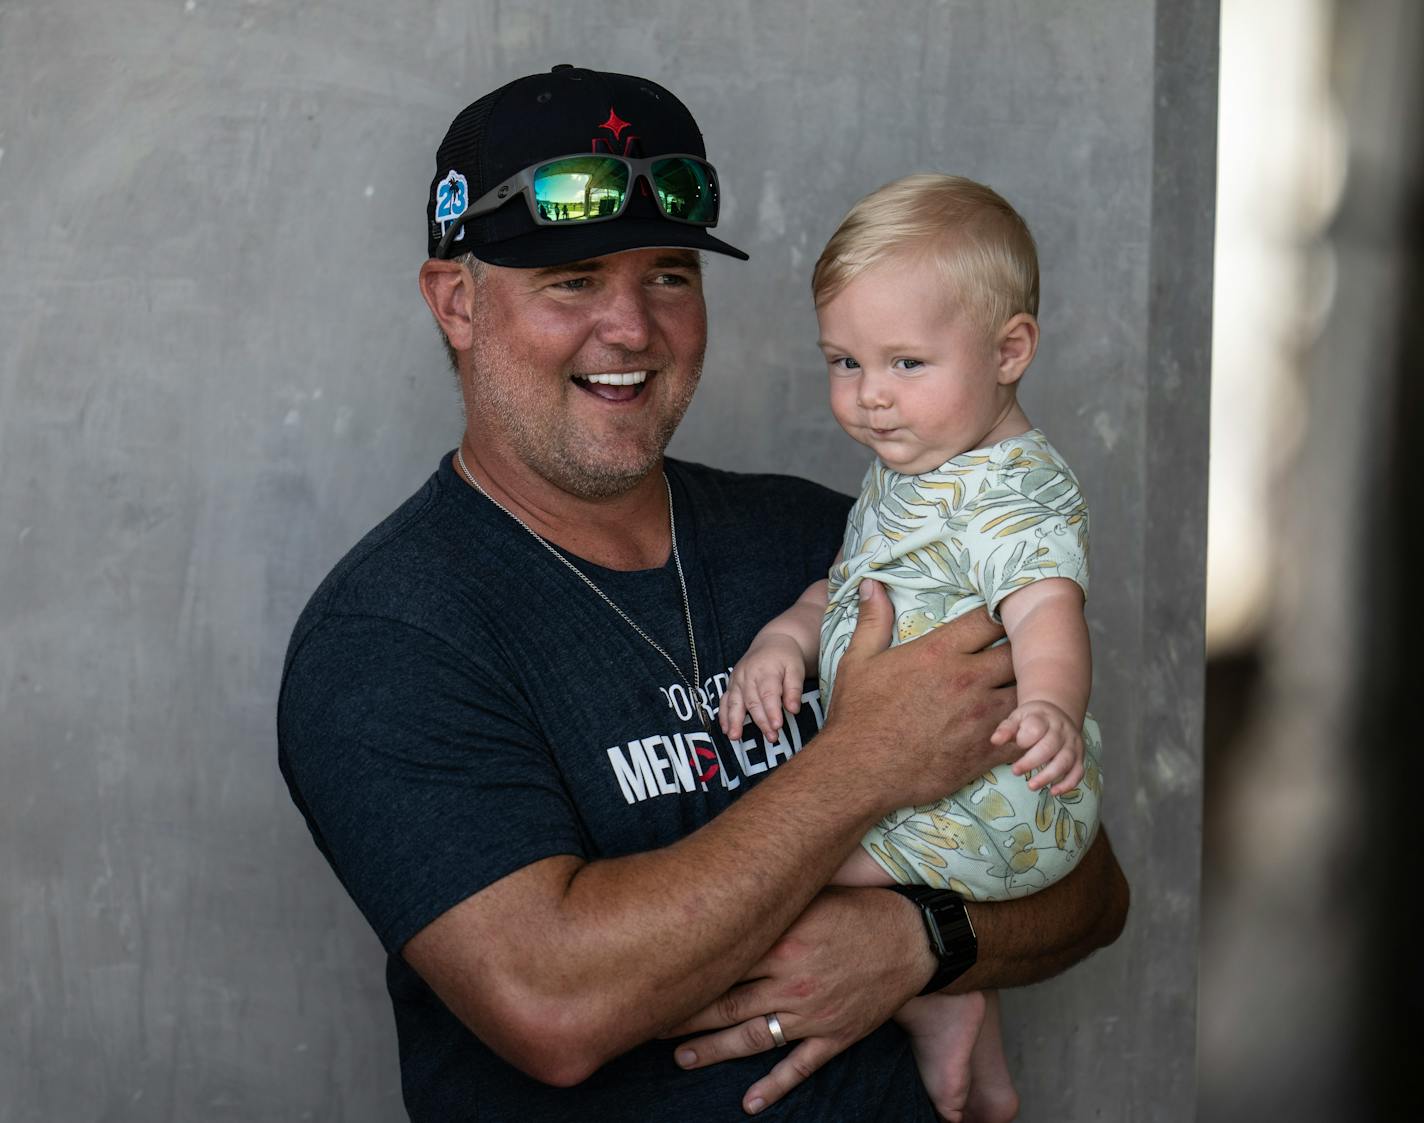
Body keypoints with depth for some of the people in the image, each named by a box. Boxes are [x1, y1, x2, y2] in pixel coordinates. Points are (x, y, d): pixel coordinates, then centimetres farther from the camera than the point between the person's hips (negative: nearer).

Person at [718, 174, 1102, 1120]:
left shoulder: (1017, 491, -18)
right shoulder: (901, 482, 13)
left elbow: (1047, 612, -33)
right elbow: (845, 589, 19)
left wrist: (1050, 708, -53)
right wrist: (784, 639, -3)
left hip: (999, 801, -10)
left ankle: (933, 1008, -4)